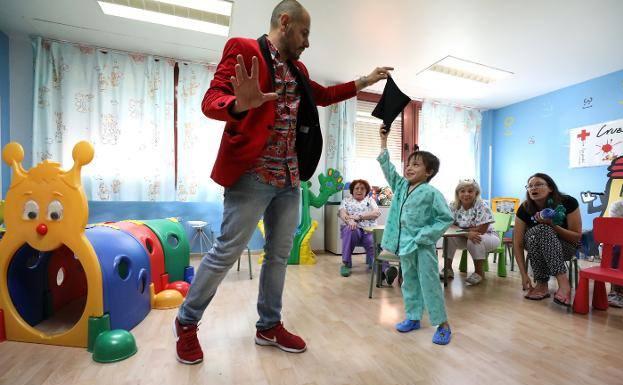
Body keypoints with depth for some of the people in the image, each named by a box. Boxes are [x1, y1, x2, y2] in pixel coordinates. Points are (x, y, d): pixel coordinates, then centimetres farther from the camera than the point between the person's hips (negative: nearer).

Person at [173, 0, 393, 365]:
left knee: (280, 254, 12)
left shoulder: (298, 69, 19)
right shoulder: (243, 49, -2)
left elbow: (323, 95, 33)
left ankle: (270, 326, 30)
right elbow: (211, 100, -12)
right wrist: (240, 104, -34)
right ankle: (187, 322, 25)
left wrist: (364, 81, 30)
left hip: (289, 178, 8)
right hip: (252, 174, -7)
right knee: (227, 252, 0)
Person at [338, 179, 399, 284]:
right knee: (349, 230, -37)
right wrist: (349, 220, -24)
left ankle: (385, 269, -60)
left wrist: (359, 217, -9)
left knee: (375, 246, -31)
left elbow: (377, 213, 2)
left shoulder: (370, 200, 21)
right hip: (354, 229, 0)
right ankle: (346, 263, -27)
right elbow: (342, 214, 1)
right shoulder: (346, 200, 20)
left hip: (369, 231, 0)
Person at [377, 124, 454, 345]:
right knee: (409, 283, 17)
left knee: (429, 285, 3)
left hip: (423, 246, -6)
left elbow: (446, 218, -11)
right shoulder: (400, 186, 5)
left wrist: (425, 235, -17)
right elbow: (387, 167, 6)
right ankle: (413, 318, 33)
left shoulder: (431, 193, -12)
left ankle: (443, 324, 20)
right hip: (404, 245, 6)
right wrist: (384, 140, 4)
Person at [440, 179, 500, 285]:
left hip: (487, 237, -4)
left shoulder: (481, 206, -22)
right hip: (465, 238, 4)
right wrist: (467, 233, -34)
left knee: (474, 241, -36)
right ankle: (448, 268, -8)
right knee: (449, 236, -22)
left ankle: (479, 272, -15)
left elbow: (481, 230, -27)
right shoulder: (454, 206, -11)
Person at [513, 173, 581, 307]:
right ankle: (542, 285, -31)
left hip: (566, 247, -1)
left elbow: (577, 237, -12)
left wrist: (552, 225, -30)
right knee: (537, 231, -34)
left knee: (545, 230, -34)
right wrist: (524, 274, -26)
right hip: (535, 247, 1)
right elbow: (518, 244, -18)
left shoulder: (568, 203, -18)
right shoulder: (524, 209, -17)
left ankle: (559, 284, -37)